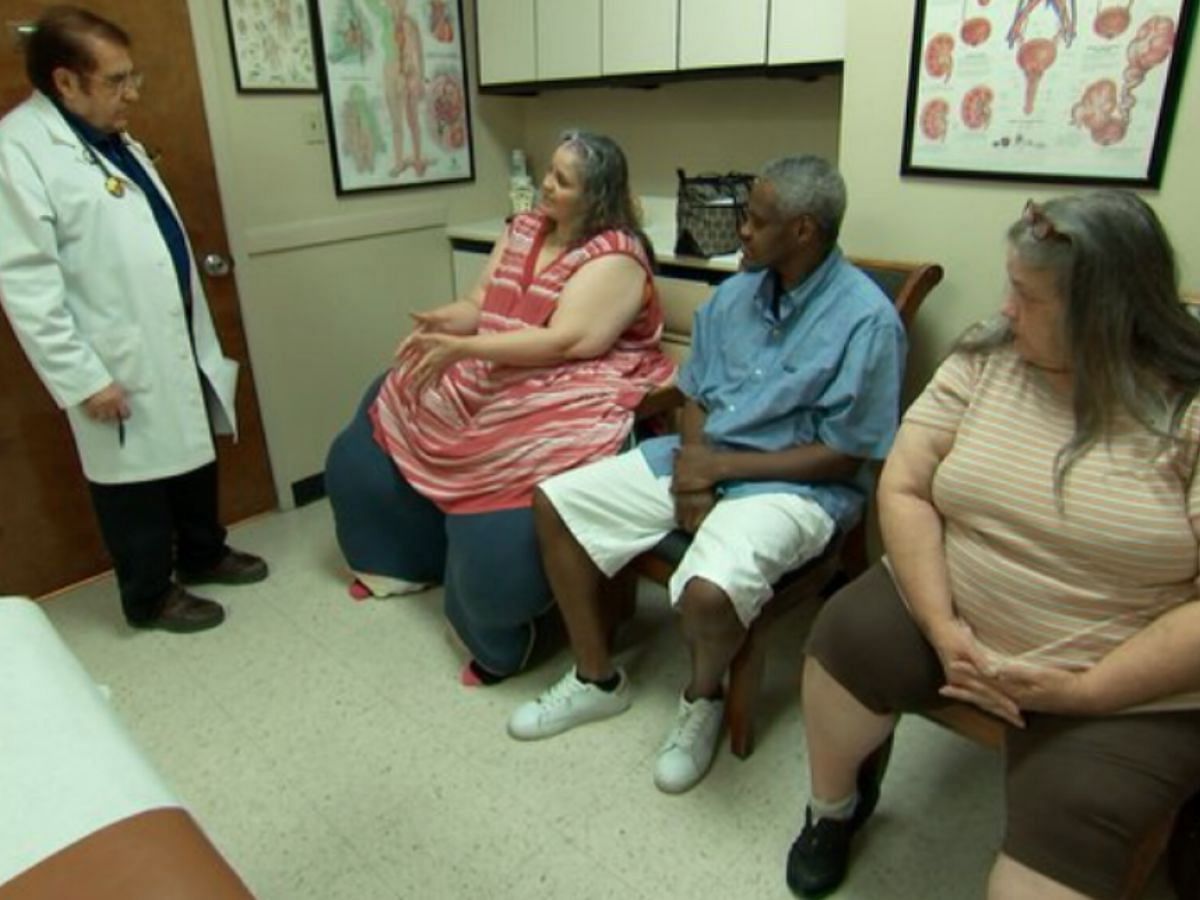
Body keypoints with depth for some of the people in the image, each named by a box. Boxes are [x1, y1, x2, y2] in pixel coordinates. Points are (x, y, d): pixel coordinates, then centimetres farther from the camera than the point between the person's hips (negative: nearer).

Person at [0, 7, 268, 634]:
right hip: (120, 364, -8)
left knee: (194, 456, 20)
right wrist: (81, 377, -21)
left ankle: (203, 553, 40)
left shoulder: (113, 141, 13)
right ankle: (150, 596, 26)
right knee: (134, 479, 8)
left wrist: (198, 339, 18)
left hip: (176, 344, 8)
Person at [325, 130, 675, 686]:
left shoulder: (615, 257, -14)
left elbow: (565, 342, -24)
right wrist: (444, 323, -15)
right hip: (490, 377, 9)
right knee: (389, 415, 10)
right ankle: (406, 556, 30)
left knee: (515, 482, -32)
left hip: (571, 392, -8)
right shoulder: (523, 230, 9)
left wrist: (464, 348, -27)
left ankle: (500, 634, -6)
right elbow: (479, 305, 8)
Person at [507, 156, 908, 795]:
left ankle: (703, 699, 4)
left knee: (709, 592, -35)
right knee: (556, 502, -3)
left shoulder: (866, 319, -15)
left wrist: (719, 467, -16)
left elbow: (844, 457, -15)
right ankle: (597, 679, 12)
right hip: (702, 457, 7)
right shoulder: (736, 293, 6)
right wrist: (691, 470, -10)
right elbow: (696, 395, 10)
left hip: (792, 483, -7)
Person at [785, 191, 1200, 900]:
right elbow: (904, 487, -6)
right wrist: (942, 628, -16)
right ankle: (835, 806, 11)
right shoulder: (986, 359, -1)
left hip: (1127, 689, -3)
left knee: (1068, 825, -26)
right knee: (848, 637, -19)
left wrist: (1081, 690, -20)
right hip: (956, 616, 4)